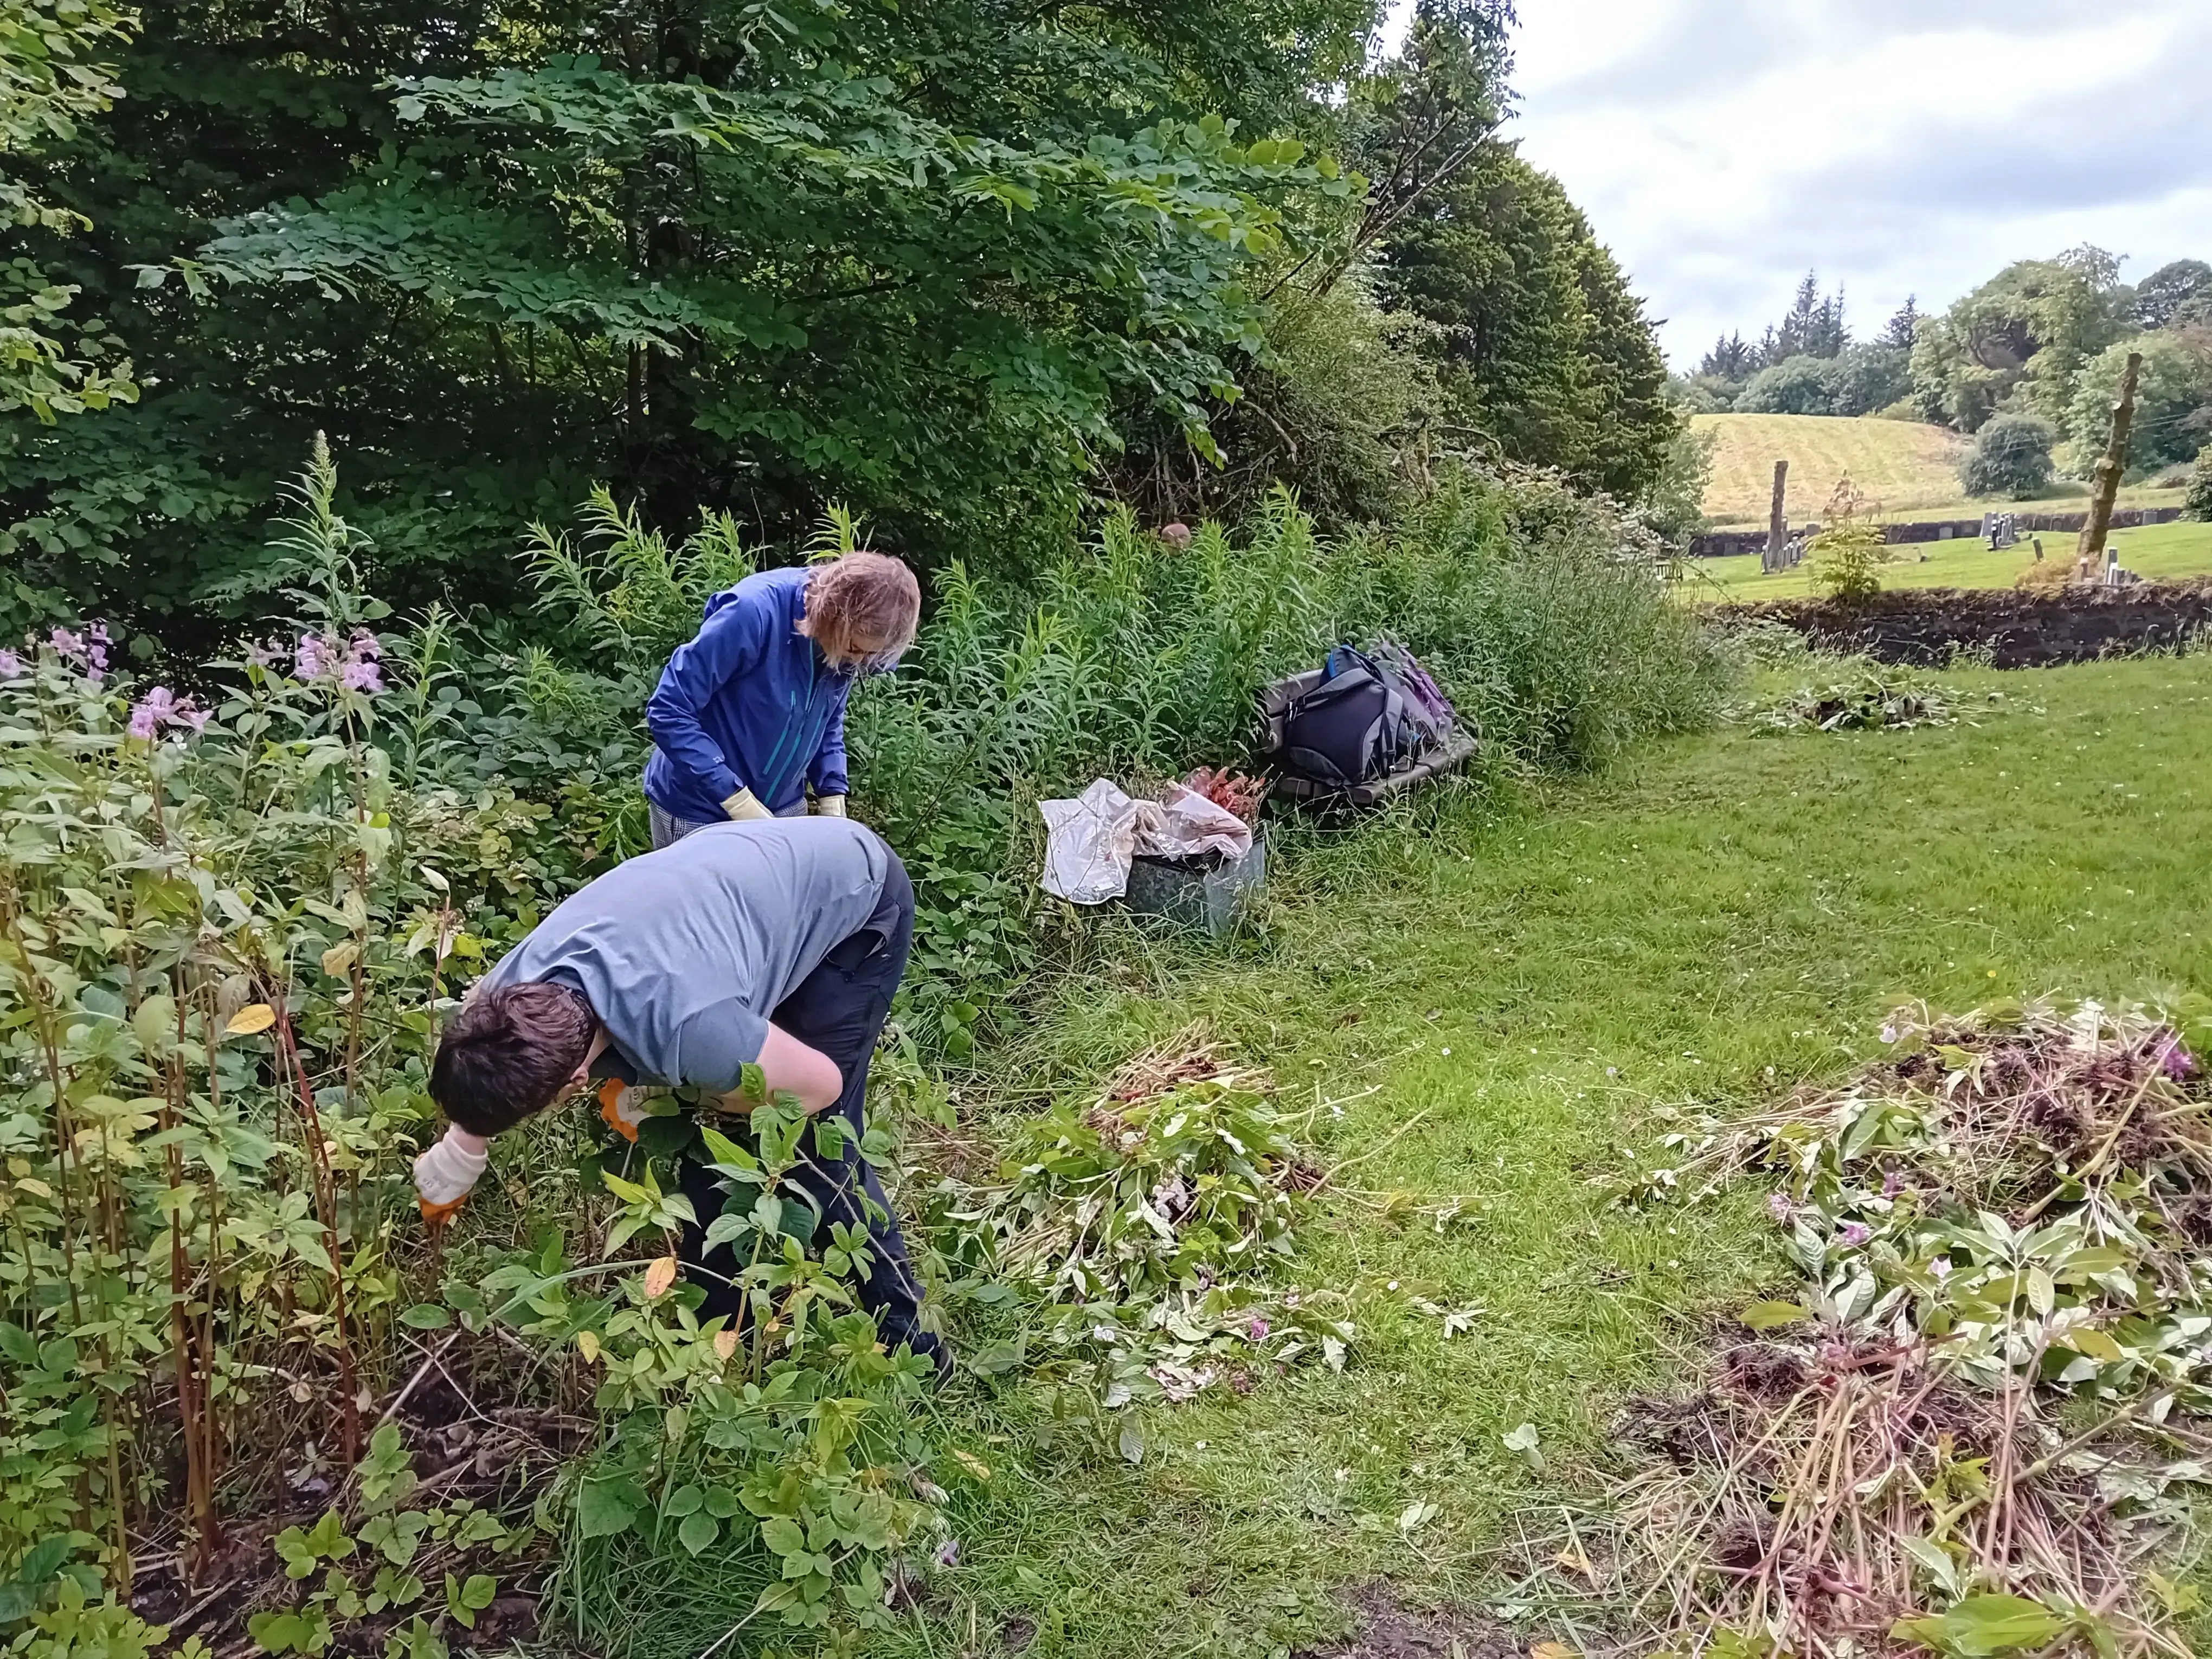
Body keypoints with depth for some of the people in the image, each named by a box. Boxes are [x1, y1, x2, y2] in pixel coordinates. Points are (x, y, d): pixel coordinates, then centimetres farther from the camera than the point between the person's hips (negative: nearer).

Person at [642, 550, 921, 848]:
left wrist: (833, 805, -7)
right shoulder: (755, 611, -27)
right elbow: (668, 712, -25)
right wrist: (741, 804, -27)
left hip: (781, 808, 6)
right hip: (697, 810, -5)